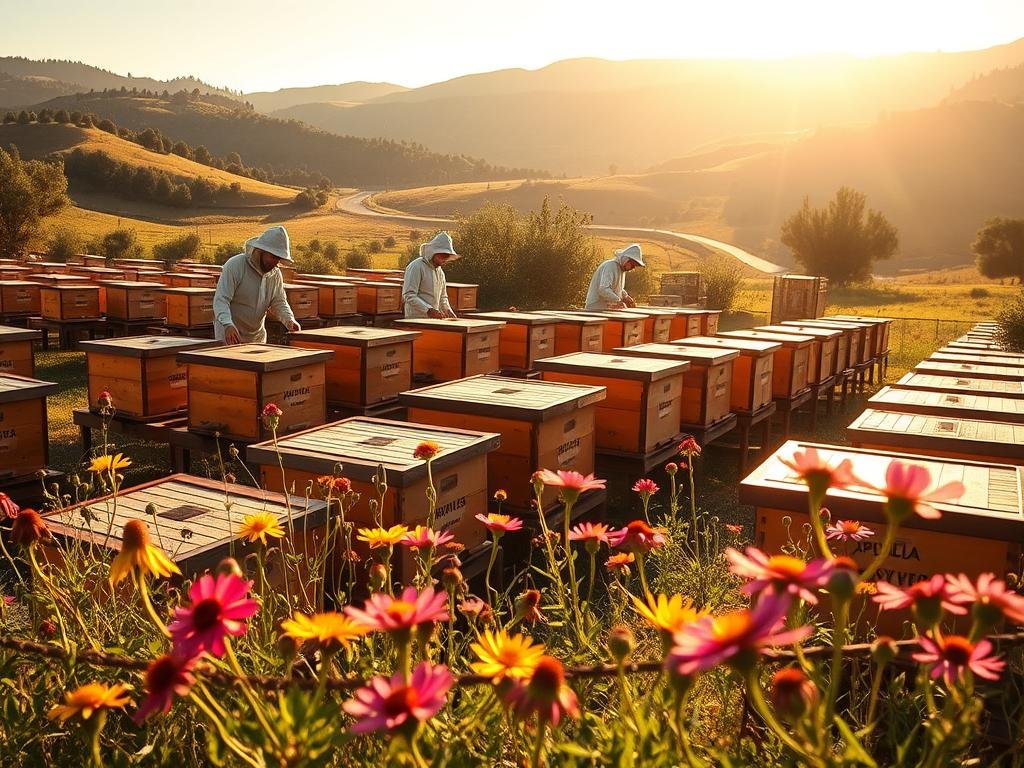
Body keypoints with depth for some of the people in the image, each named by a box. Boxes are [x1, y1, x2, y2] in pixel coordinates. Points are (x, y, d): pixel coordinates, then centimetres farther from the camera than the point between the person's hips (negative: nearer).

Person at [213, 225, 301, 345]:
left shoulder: (275, 274, 3)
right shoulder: (234, 266, -16)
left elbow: (279, 302, 9)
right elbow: (221, 300, -22)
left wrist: (289, 320, -13)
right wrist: (228, 325, -39)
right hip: (229, 336, -6)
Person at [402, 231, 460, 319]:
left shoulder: (440, 271, 17)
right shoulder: (416, 267, -9)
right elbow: (409, 295, -17)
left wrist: (447, 310, 4)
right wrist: (428, 310, -27)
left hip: (434, 320, 8)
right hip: (417, 319, -8)